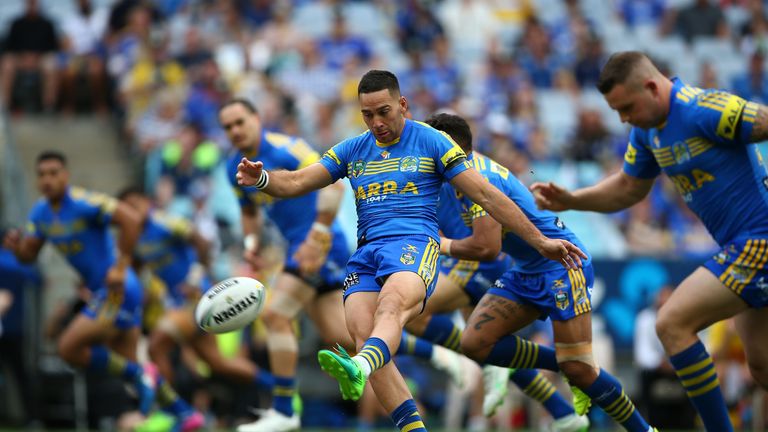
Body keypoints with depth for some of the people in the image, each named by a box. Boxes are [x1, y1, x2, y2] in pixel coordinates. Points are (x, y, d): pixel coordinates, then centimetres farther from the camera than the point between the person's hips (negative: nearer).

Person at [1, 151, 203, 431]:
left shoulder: (82, 202, -18)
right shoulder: (40, 213, 7)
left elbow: (130, 219, -26)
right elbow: (28, 255, 9)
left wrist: (121, 266, -28)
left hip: (117, 290, -9)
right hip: (102, 292, 9)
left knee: (69, 348, -15)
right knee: (125, 362, 13)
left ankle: (138, 375, -4)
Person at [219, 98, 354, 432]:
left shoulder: (285, 149, -16)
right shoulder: (236, 168, 9)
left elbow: (332, 183, -21)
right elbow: (249, 208, 25)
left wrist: (318, 236, -25)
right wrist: (251, 242, 6)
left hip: (321, 244, -9)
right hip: (298, 244, 9)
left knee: (275, 314, -16)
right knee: (336, 333, 6)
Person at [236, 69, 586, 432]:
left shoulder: (432, 143, 9)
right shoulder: (352, 150, 21)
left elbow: (486, 195, 8)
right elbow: (296, 182, 18)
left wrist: (541, 242, 5)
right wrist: (260, 179, -5)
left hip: (414, 244, -5)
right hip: (365, 252, 5)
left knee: (391, 307, -37)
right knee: (363, 335, -22)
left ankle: (358, 370, -70)